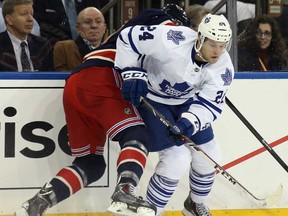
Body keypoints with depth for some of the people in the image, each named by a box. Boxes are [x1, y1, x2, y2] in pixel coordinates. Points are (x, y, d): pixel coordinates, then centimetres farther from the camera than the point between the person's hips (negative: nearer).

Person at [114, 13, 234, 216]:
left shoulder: (223, 68, -21)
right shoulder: (171, 41, -35)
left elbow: (210, 104, -20)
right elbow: (128, 37, -25)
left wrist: (189, 122, -37)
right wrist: (132, 74, -26)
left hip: (187, 101, 6)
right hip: (152, 98, -5)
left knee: (209, 155, 7)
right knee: (177, 158, -17)